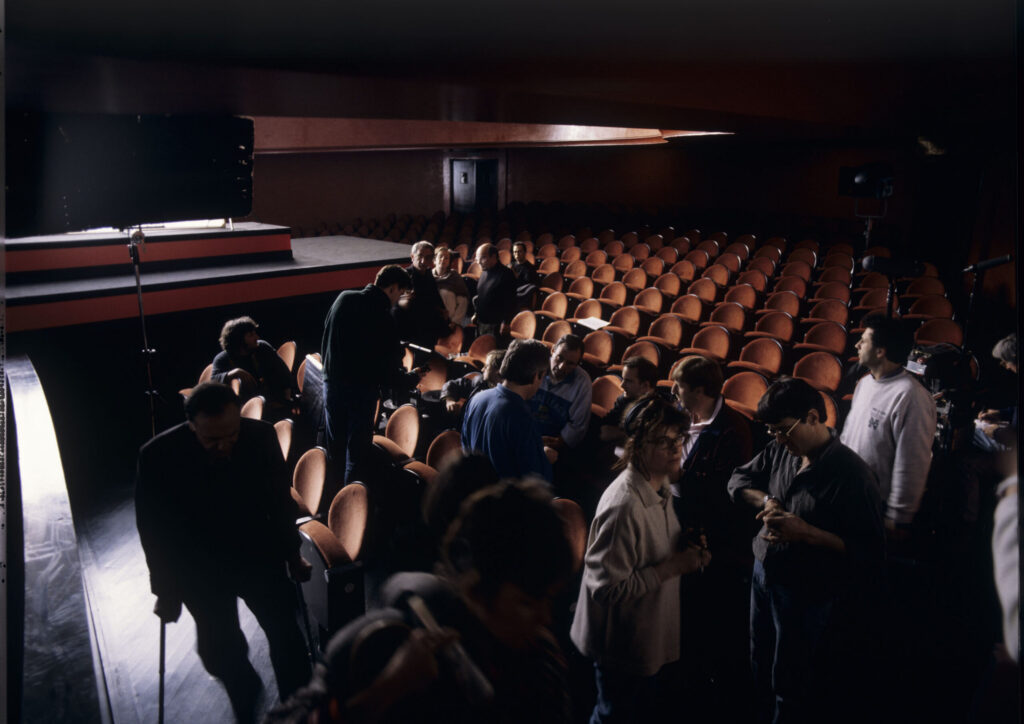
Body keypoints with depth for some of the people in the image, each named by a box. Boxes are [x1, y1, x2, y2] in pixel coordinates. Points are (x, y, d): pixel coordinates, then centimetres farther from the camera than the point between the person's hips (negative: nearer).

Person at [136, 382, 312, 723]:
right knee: (221, 650, 12)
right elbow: (154, 528, -11)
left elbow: (281, 502, -5)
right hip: (200, 571, 0)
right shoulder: (158, 455, -24)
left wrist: (292, 555, 5)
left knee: (286, 638, 6)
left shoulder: (261, 436, -21)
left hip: (259, 555, 1)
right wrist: (166, 591, -2)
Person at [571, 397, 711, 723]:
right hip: (622, 645, -9)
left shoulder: (659, 488, -1)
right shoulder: (624, 506, -32)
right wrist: (671, 568, -26)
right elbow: (607, 587, -31)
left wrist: (685, 551, -4)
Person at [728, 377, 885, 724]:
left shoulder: (852, 476, -23)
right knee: (760, 668, 25)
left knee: (790, 687, 14)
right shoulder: (779, 450, -6)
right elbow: (738, 479, 9)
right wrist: (765, 500, -11)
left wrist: (806, 532, -30)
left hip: (805, 594, -6)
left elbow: (870, 552, -22)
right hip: (763, 574, 6)